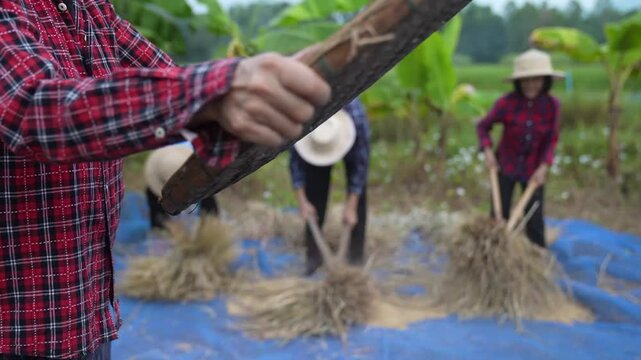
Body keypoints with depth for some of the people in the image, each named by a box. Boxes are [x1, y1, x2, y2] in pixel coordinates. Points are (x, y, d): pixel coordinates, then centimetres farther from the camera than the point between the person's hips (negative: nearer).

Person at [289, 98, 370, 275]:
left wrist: (350, 206, -29)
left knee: (358, 193, -9)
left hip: (351, 135, -1)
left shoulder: (356, 117, -42)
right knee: (315, 191, -7)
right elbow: (296, 162, -23)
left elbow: (361, 164, -31)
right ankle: (314, 255, 1)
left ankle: (356, 255, -2)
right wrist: (302, 202, -25)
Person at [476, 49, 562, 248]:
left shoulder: (551, 105, -13)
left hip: (533, 170, 1)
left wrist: (543, 167, -15)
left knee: (535, 221, 3)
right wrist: (488, 151, -17)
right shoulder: (507, 103, -19)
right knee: (499, 218, 3)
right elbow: (483, 126, -4)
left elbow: (551, 140, -3)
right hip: (505, 166, -1)